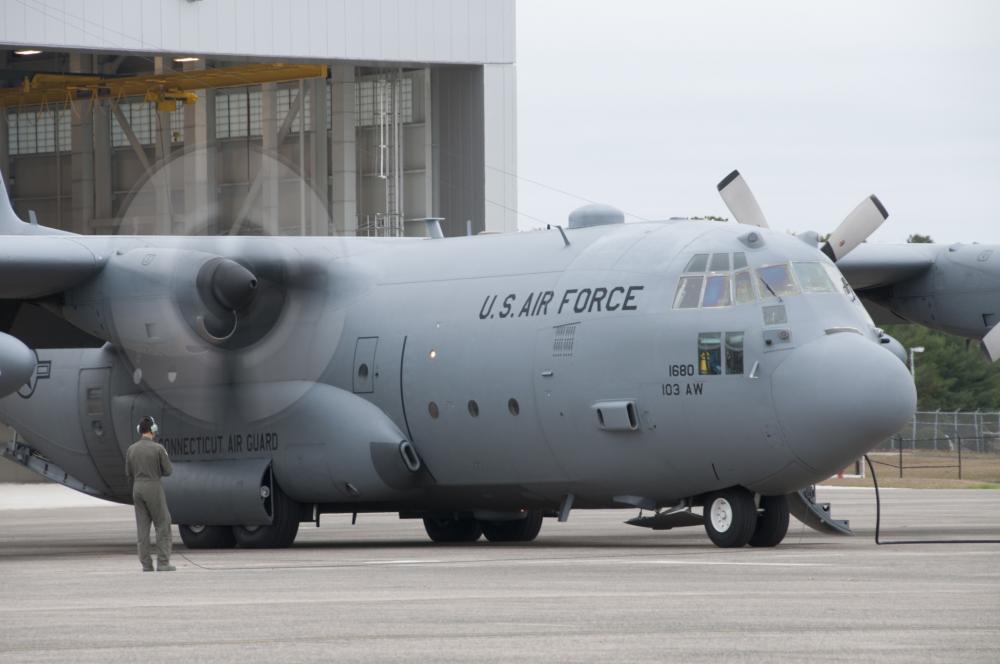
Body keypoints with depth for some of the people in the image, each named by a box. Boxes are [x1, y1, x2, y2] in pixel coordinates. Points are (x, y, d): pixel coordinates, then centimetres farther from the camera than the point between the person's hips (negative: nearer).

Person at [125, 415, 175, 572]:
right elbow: (168, 470, -5)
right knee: (162, 525, 2)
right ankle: (163, 563, -3)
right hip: (153, 488, -5)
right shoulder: (158, 448, -11)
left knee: (142, 527, 7)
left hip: (137, 488, 5)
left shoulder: (131, 449, 4)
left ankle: (146, 563, 5)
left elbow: (129, 474, 9)